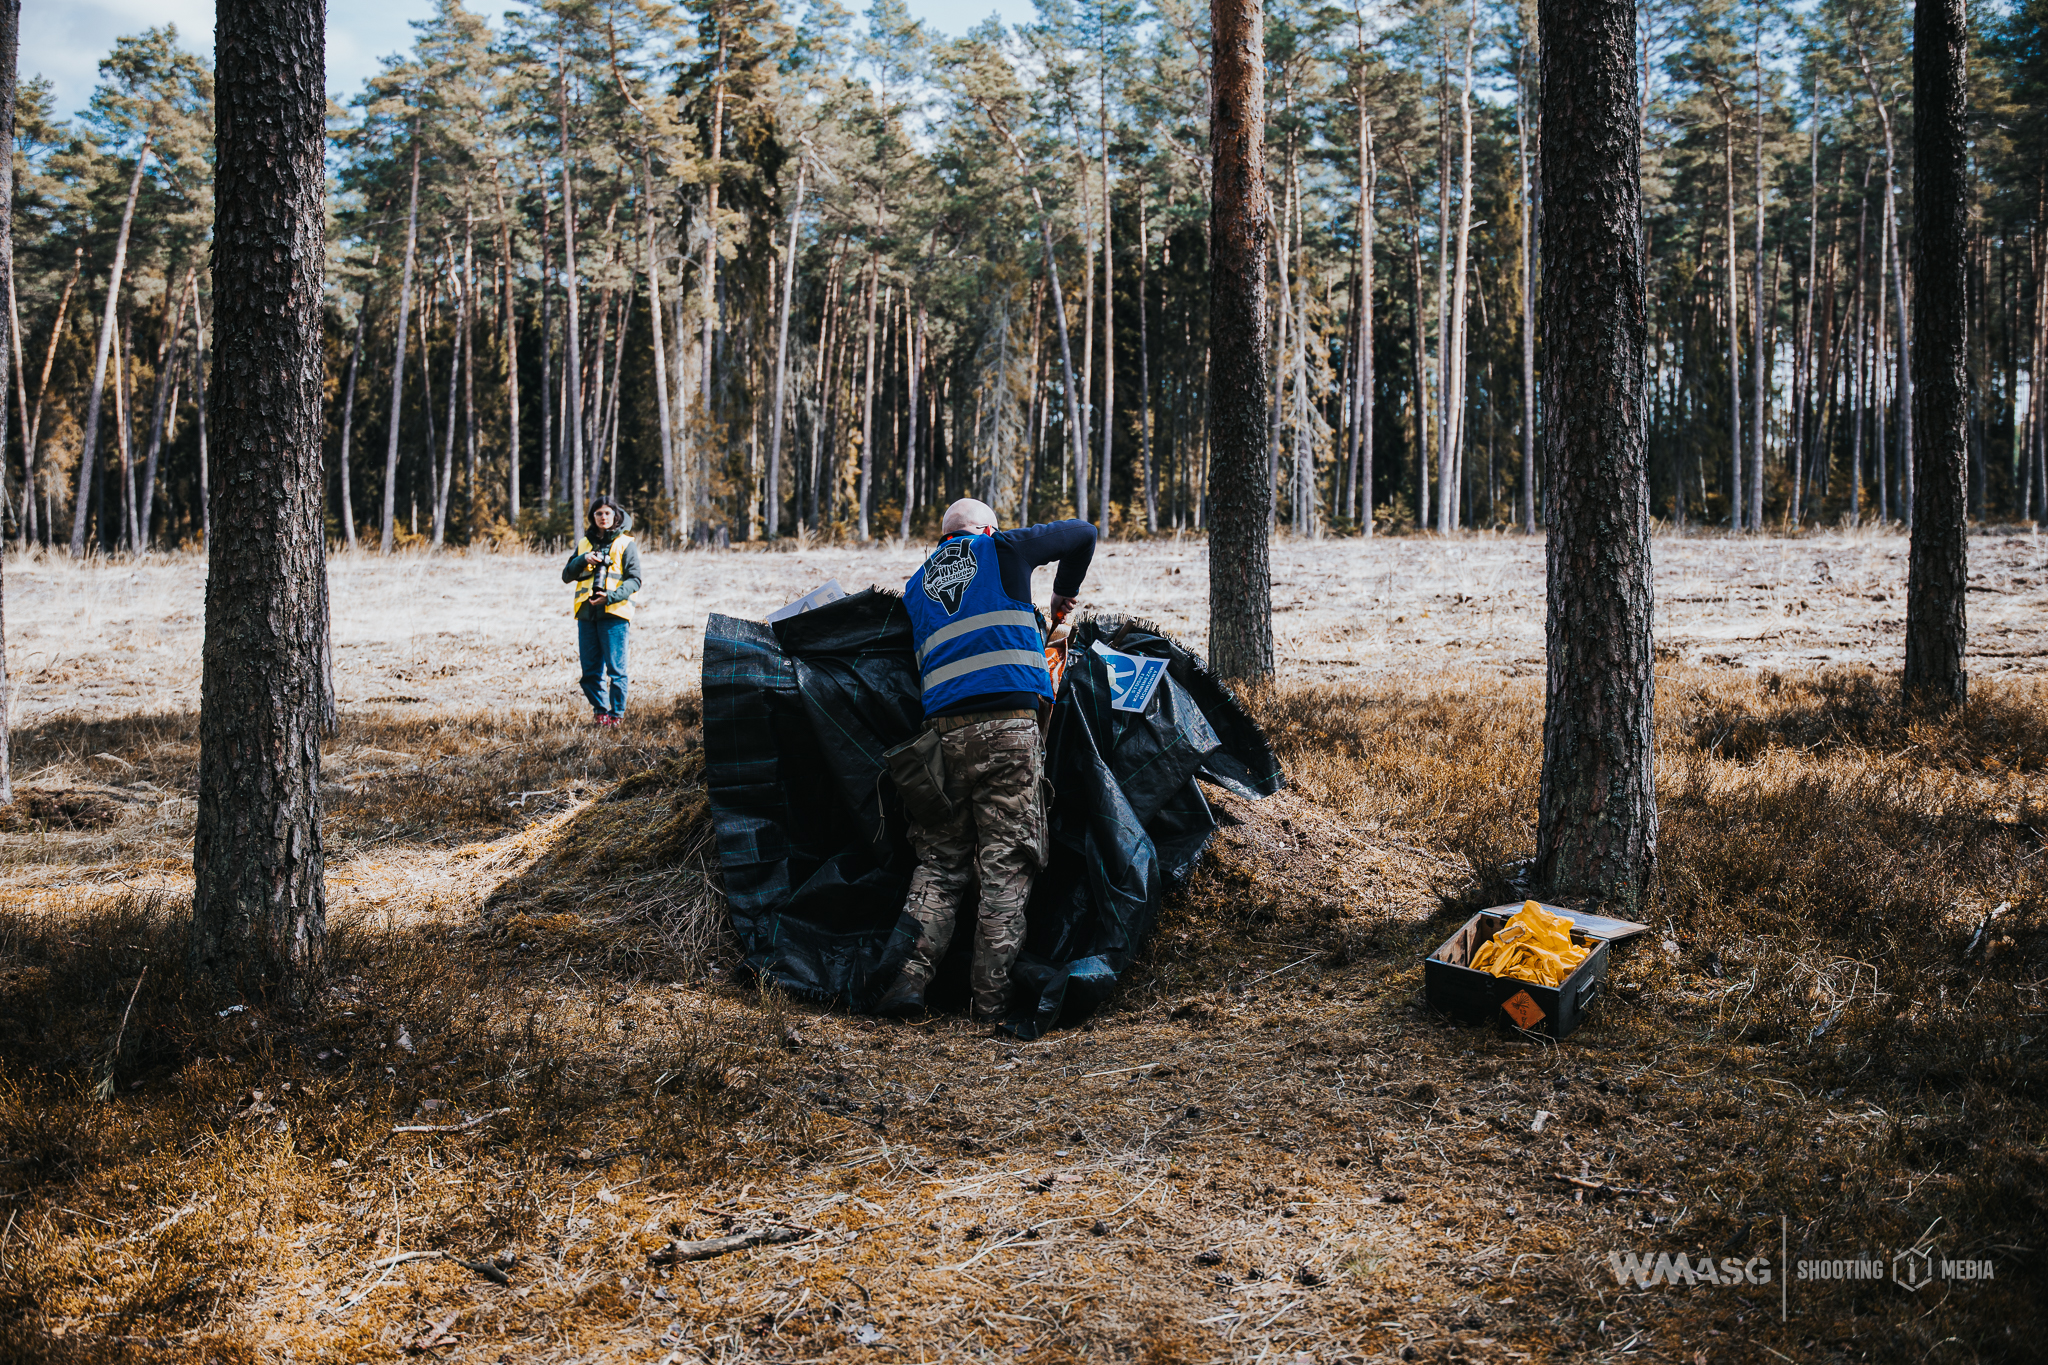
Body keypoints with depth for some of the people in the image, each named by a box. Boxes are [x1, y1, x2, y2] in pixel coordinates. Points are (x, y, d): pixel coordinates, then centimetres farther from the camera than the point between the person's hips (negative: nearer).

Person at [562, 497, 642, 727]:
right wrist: (583, 560, -6)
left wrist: (611, 596, -17)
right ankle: (600, 711, 16)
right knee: (590, 669, 5)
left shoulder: (626, 544, 5)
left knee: (615, 667, -5)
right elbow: (566, 576, 13)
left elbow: (634, 580, -3)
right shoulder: (584, 544, 17)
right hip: (586, 613, 4)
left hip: (614, 612, -4)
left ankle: (616, 714, 1)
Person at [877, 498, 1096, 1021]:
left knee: (940, 860, 11)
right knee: (1006, 865, -2)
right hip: (1009, 726, -4)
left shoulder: (916, 585, 24)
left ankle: (911, 977, -4)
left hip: (944, 728, 4)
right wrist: (1063, 595, 38)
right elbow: (1082, 534, 24)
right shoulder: (1002, 550, 13)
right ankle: (992, 1000, -4)